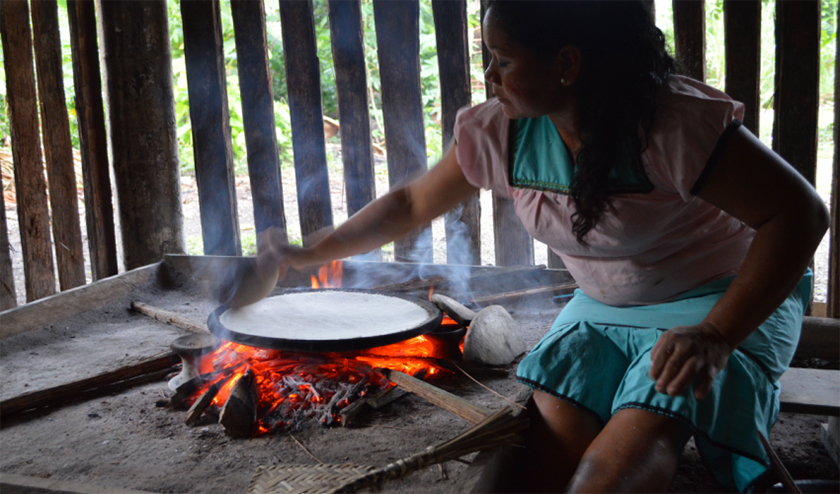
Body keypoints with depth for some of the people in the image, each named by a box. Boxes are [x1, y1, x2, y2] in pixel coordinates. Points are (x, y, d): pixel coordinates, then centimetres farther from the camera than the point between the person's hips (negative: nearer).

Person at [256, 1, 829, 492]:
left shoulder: (673, 126, -26)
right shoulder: (500, 134, -6)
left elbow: (801, 212, -24)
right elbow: (412, 204, 8)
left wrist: (717, 335, -32)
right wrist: (309, 255, 9)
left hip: (726, 306, -5)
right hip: (602, 310, 6)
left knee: (638, 436, -31)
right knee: (554, 426, -23)